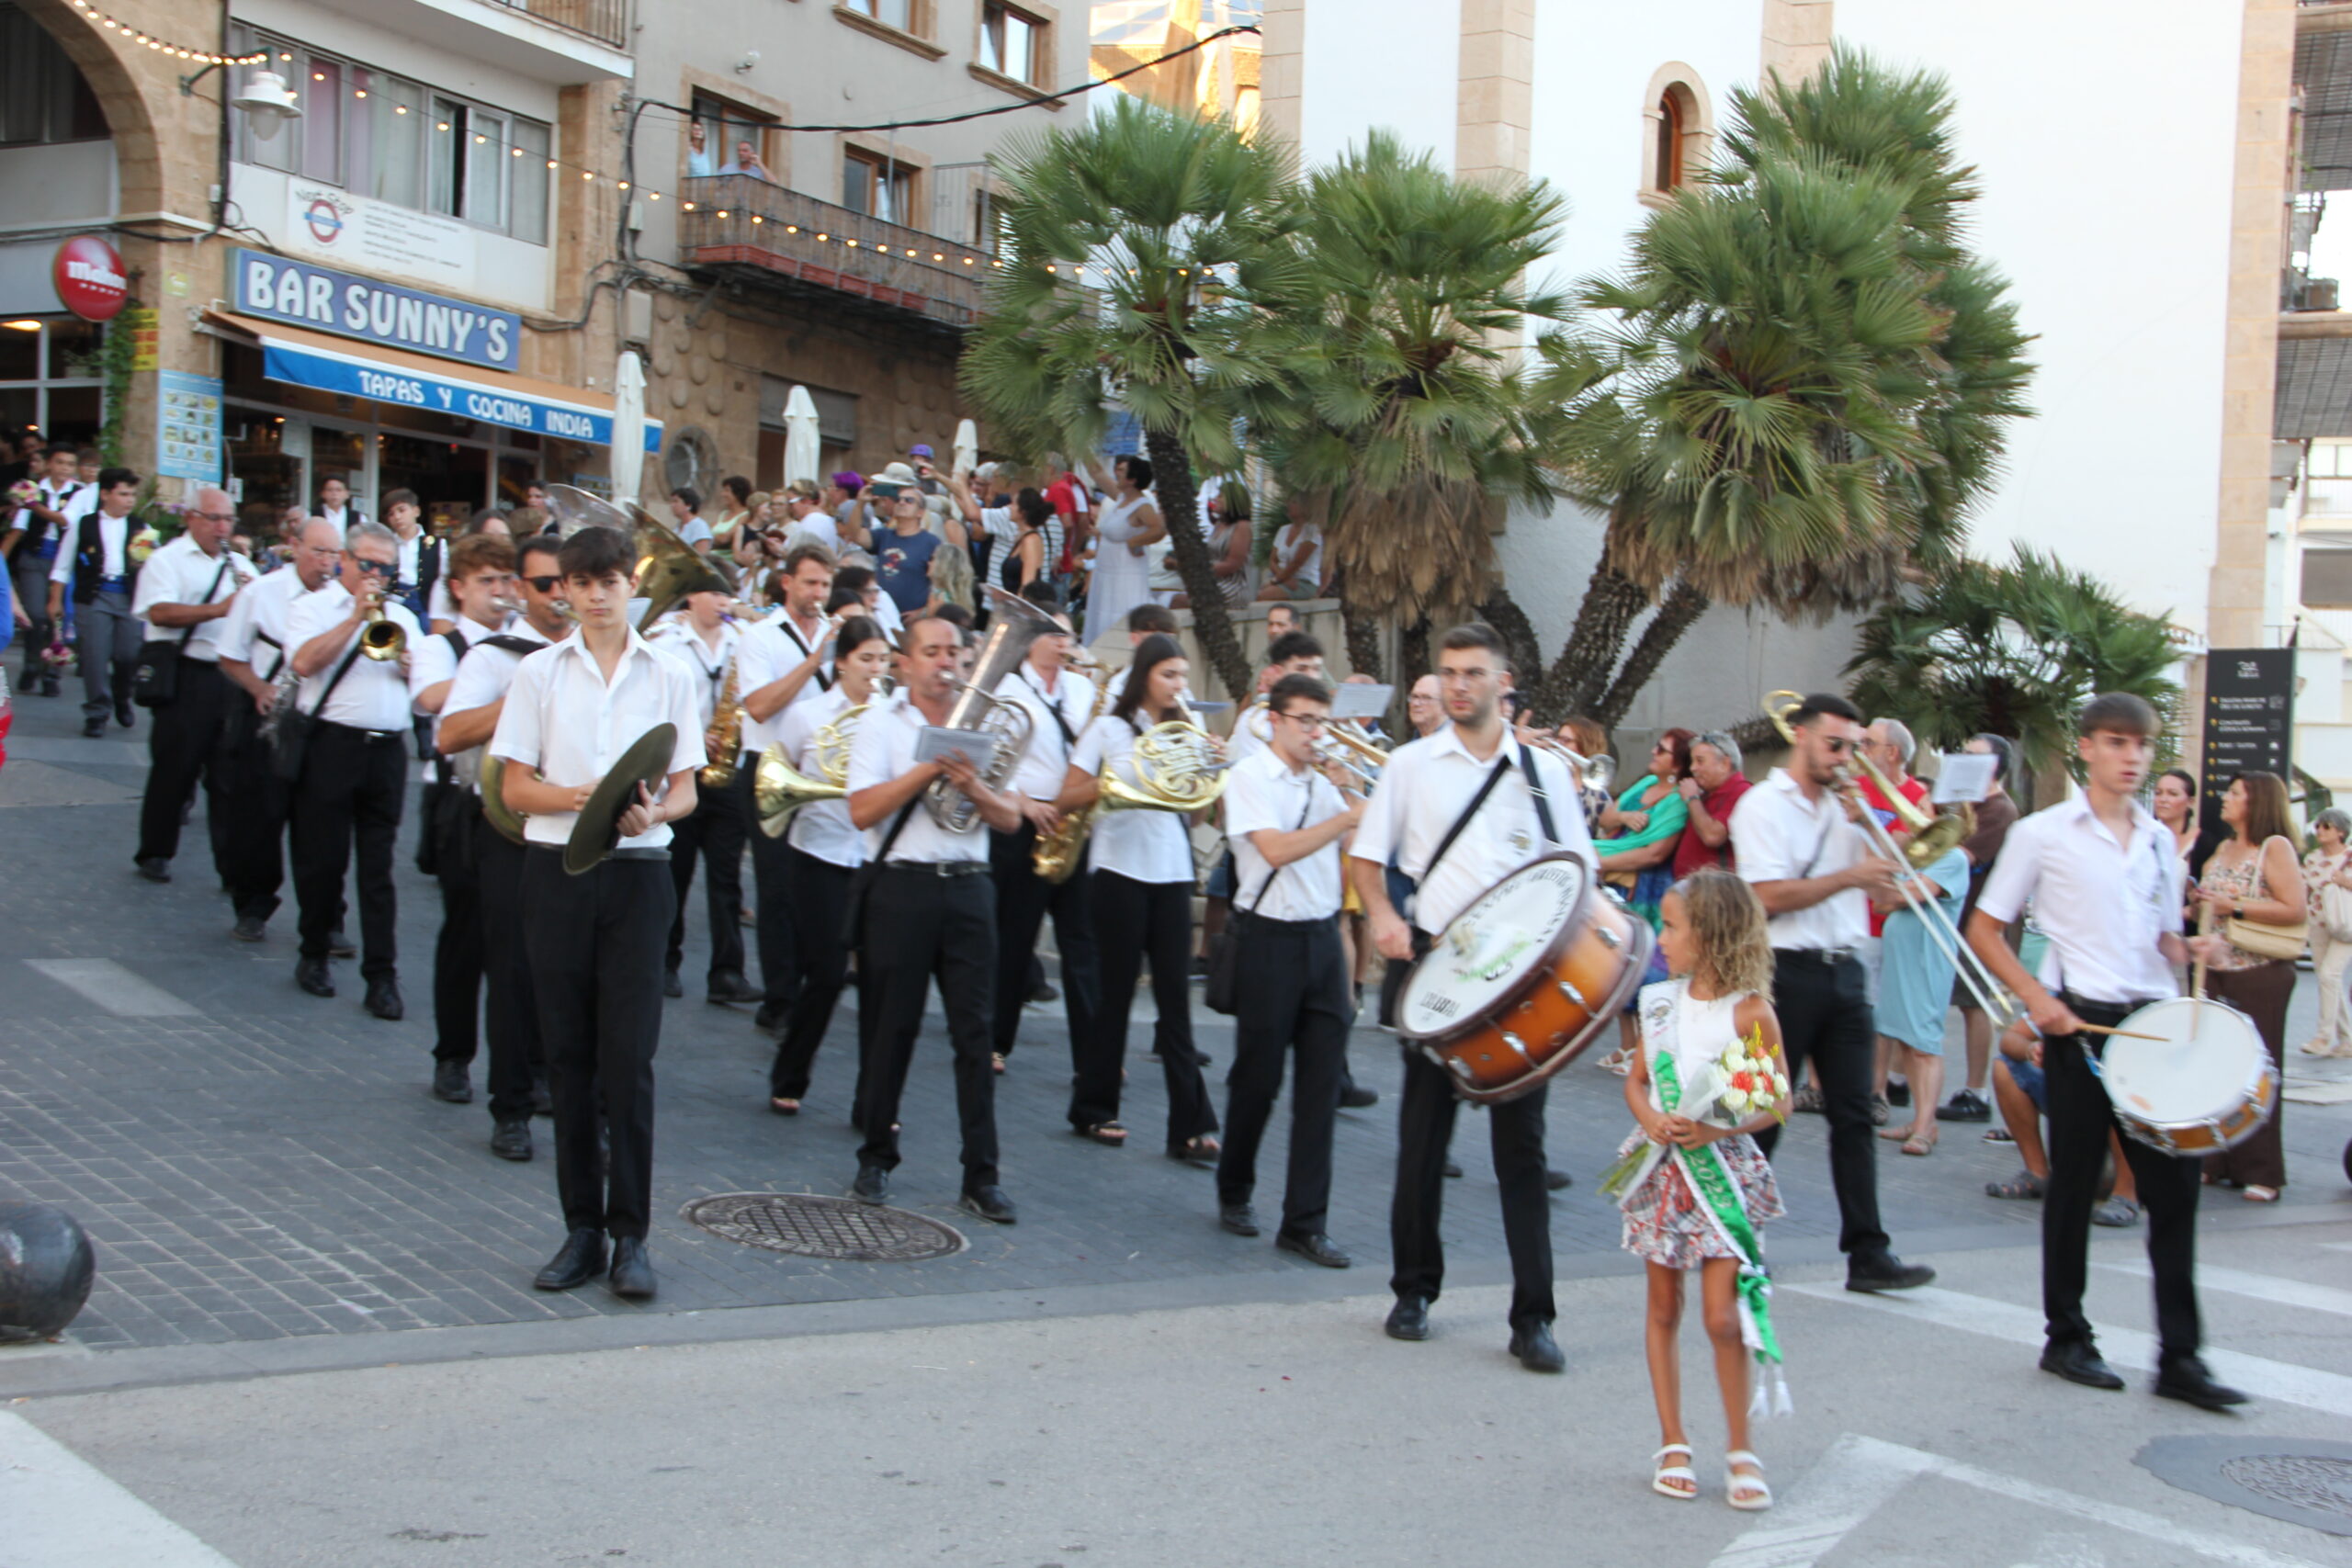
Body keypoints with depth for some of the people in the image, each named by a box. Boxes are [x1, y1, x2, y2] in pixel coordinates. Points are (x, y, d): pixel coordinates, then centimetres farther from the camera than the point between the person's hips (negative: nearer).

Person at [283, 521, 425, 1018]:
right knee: (323, 859, 3)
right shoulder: (314, 606, 5)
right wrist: (356, 616, -12)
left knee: (379, 867, 2)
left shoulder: (401, 617, 19)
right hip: (332, 746, -3)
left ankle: (382, 977, 1)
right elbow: (305, 662, -15)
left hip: (387, 749, 3)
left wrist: (405, 661, -8)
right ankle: (314, 955, 22)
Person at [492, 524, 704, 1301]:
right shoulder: (539, 673, 6)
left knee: (629, 1057, -4)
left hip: (637, 873, -1)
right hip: (557, 870, 1)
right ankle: (582, 1227, 13)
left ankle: (630, 1234, 2)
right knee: (570, 1054, 5)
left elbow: (685, 792, 5)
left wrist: (652, 810, -18)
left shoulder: (668, 676, 6)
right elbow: (516, 788, 2)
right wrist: (581, 796, -16)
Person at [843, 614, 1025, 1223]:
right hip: (901, 888, -3)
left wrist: (973, 786, -13)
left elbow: (1010, 818, 7)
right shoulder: (881, 720, 3)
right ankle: (876, 1158, 20)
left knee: (975, 1031, 0)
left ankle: (981, 1174, 3)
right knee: (892, 1029, 4)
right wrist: (931, 768, -16)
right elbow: (862, 810, -10)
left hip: (967, 890, 3)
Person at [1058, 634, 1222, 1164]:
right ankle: (1094, 1109, 17)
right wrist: (1112, 782, -16)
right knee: (1117, 992, 2)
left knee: (1176, 997, 0)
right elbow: (1066, 800, -2)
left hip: (1173, 875, 4)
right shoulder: (1109, 730, 2)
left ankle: (1190, 1127, -2)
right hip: (1122, 871, -4)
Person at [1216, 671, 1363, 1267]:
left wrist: (1350, 792, -2)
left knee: (1321, 1083, 0)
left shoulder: (1325, 783, 13)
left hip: (1323, 938, 5)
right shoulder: (1249, 777, -5)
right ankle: (1234, 1194, 27)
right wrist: (1347, 817, -18)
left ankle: (1305, 1223, 4)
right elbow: (1276, 849, -19)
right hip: (1270, 939, -5)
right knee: (1258, 1079, 4)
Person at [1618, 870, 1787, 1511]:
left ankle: (1740, 1448, 8)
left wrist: (1717, 1128, -21)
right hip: (1664, 1169, 5)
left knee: (1722, 1316, -7)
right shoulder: (1660, 1002, 3)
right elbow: (1635, 1080, 10)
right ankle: (1673, 1443, 20)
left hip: (1724, 1172, -4)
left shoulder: (1751, 1012, -10)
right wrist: (1652, 1120, -10)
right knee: (1663, 1309, 9)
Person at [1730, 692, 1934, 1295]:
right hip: (1788, 971, -6)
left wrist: (1866, 826, 0)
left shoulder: (1842, 806, 15)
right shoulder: (1764, 806, -6)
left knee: (1853, 1116, 2)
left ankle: (1868, 1254, 2)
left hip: (1843, 973, 6)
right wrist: (1851, 876, -17)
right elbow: (1770, 896, -16)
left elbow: (1878, 885, 13)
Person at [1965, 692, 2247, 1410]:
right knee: (2074, 1183, 3)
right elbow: (1984, 930, 1)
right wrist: (2036, 997, -11)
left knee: (2175, 1183, 0)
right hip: (2079, 1024, -4)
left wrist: (2188, 953, -1)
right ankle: (2066, 1338, 17)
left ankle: (2180, 1356, 4)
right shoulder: (2043, 834, -1)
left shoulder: (2160, 841, 13)